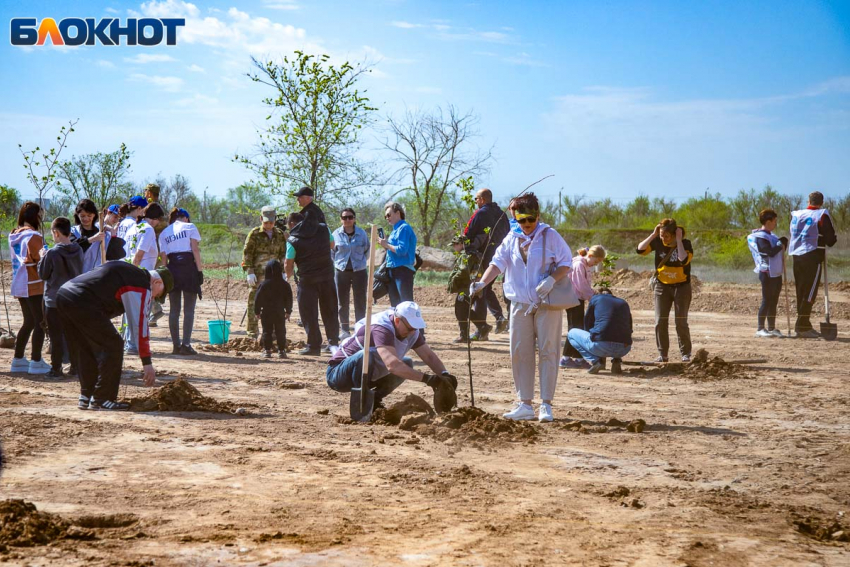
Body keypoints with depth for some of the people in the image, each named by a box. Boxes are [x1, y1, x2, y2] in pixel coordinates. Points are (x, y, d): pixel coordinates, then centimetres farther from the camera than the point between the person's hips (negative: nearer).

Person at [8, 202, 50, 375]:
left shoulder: (14, 236, 12)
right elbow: (40, 261, -15)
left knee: (29, 322, 17)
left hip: (19, 285, 9)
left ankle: (18, 360, 18)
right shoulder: (34, 236, -14)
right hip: (34, 285, -8)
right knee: (40, 323, -3)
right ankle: (36, 362, -5)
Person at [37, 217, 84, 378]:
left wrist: (42, 258, 8)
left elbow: (43, 274, -7)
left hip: (54, 300, -5)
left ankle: (56, 368, 4)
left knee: (56, 335, 1)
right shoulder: (78, 251, -1)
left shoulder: (52, 253, -17)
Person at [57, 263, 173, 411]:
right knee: (112, 346, -1)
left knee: (85, 349, 21)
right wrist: (147, 363, 0)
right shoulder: (142, 286, 0)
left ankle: (86, 397, 25)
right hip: (81, 302, -10)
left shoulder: (128, 271, 27)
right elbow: (140, 325, -4)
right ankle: (101, 400, 2)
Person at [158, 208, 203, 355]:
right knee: (189, 309, -2)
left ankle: (176, 345, 7)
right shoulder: (189, 227, 5)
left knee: (174, 309, 9)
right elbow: (195, 249, -5)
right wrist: (200, 268, -4)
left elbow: (163, 256, 8)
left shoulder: (164, 233, 15)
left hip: (172, 268, 4)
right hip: (189, 267, -3)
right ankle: (186, 344, -10)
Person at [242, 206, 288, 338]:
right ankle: (252, 334, 4)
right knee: (254, 303, -1)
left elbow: (283, 254, 16)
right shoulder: (254, 234, -1)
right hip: (257, 275, -4)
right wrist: (249, 272, -11)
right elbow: (247, 253, -3)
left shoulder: (280, 235, 11)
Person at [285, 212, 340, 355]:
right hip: (327, 275, 4)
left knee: (308, 313, 5)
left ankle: (314, 346, 5)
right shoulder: (323, 229, 4)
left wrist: (289, 275, 17)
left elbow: (288, 264, -3)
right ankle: (333, 342, 16)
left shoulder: (292, 240, -7)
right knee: (330, 311, 13)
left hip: (307, 279, -4)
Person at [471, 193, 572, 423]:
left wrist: (551, 279, -18)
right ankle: (525, 404, 10)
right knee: (520, 353, 3)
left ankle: (546, 404, 0)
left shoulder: (550, 236, -1)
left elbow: (566, 263, 0)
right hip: (520, 304, 4)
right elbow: (498, 263, 0)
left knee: (547, 352, -3)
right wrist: (482, 283, -16)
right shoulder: (511, 239, 8)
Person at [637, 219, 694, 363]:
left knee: (681, 322, -1)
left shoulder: (685, 244, -13)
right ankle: (662, 354, 7)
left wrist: (679, 240, -27)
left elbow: (684, 260, -31)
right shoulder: (658, 242, -5)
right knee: (660, 321, 0)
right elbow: (640, 250, -13)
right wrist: (653, 235, -17)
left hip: (681, 287, -3)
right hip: (662, 286, 3)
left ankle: (685, 354, 10)